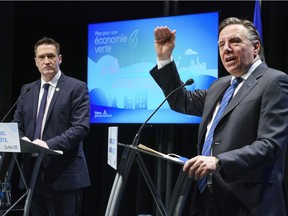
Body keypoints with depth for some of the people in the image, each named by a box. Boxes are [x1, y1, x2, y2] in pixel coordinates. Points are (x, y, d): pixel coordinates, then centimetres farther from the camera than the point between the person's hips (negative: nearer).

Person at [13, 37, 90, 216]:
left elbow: (82, 126, -12)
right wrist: (22, 140, -8)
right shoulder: (27, 90, 16)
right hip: (34, 174, 5)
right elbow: (17, 125, 16)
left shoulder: (76, 88, -2)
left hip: (64, 174, -5)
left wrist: (50, 144, -23)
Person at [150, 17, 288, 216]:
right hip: (209, 198, 8)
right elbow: (181, 101, 29)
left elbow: (270, 145, -18)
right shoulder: (220, 85, 17)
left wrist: (218, 162, -29)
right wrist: (165, 57, 18)